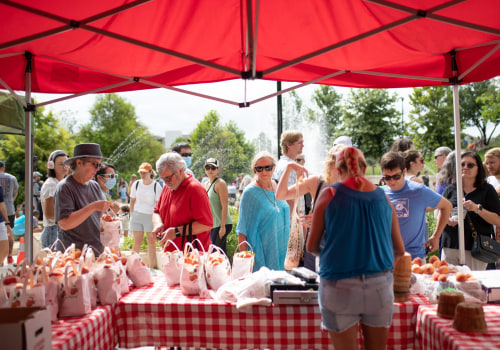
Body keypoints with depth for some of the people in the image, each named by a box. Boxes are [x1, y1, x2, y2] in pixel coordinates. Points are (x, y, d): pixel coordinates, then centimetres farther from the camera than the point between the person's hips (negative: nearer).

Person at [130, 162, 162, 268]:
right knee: (137, 242, 5)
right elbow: (132, 200, 13)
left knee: (151, 242, 4)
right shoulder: (137, 184, 5)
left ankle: (151, 268, 10)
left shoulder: (156, 186, -5)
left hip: (150, 216, -2)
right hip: (137, 215, 3)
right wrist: (132, 215, 8)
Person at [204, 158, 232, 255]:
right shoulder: (206, 184, 13)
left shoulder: (220, 183, -11)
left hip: (222, 224, -8)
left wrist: (222, 226, -21)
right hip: (212, 225, 8)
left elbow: (224, 206, -17)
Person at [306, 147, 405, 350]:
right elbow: (399, 251, 12)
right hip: (380, 286, 3)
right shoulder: (383, 198, 6)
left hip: (340, 287, -3)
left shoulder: (329, 195, -3)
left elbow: (311, 246, 2)